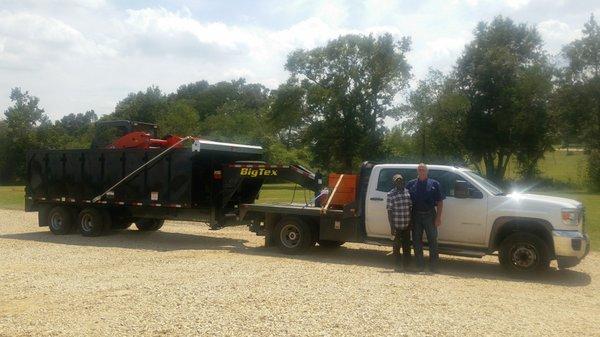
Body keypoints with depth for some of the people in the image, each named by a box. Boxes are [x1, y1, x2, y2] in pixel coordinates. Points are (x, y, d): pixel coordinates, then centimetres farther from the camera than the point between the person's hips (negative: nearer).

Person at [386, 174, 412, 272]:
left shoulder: (408, 192, 7)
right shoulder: (391, 194, -7)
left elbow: (410, 208, 12)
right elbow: (389, 211, -8)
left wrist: (411, 222, 8)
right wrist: (392, 227, -12)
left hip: (407, 225, 4)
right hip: (397, 225, -4)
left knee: (407, 245, 13)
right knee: (397, 245, 5)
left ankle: (407, 264, 25)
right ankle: (398, 265, 16)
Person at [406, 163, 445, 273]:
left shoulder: (434, 184, 5)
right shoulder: (411, 184, 7)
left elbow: (440, 202, 3)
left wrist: (438, 217, -6)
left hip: (430, 215, -1)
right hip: (416, 215, 2)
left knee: (433, 240, 1)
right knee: (416, 241, 6)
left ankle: (433, 265, 8)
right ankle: (420, 265, 16)